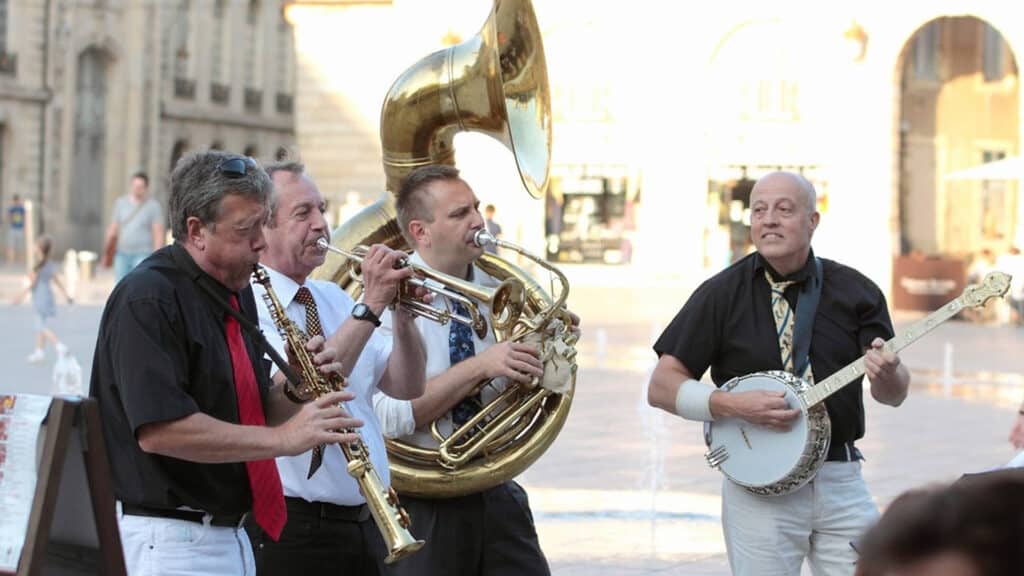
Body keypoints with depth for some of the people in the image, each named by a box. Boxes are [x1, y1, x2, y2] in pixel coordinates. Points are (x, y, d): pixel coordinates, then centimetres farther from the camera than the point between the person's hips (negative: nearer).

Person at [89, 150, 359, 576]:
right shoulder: (148, 298, -15)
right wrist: (283, 438, -23)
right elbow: (159, 430, -25)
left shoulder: (239, 293, 12)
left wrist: (295, 390, -2)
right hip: (166, 541, -8)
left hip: (230, 536, 9)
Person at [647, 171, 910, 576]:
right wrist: (733, 406, -17)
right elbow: (660, 387, -2)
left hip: (840, 481, 2)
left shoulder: (854, 292, 4)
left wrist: (886, 374, -20)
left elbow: (894, 396, 4)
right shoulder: (722, 294, -1)